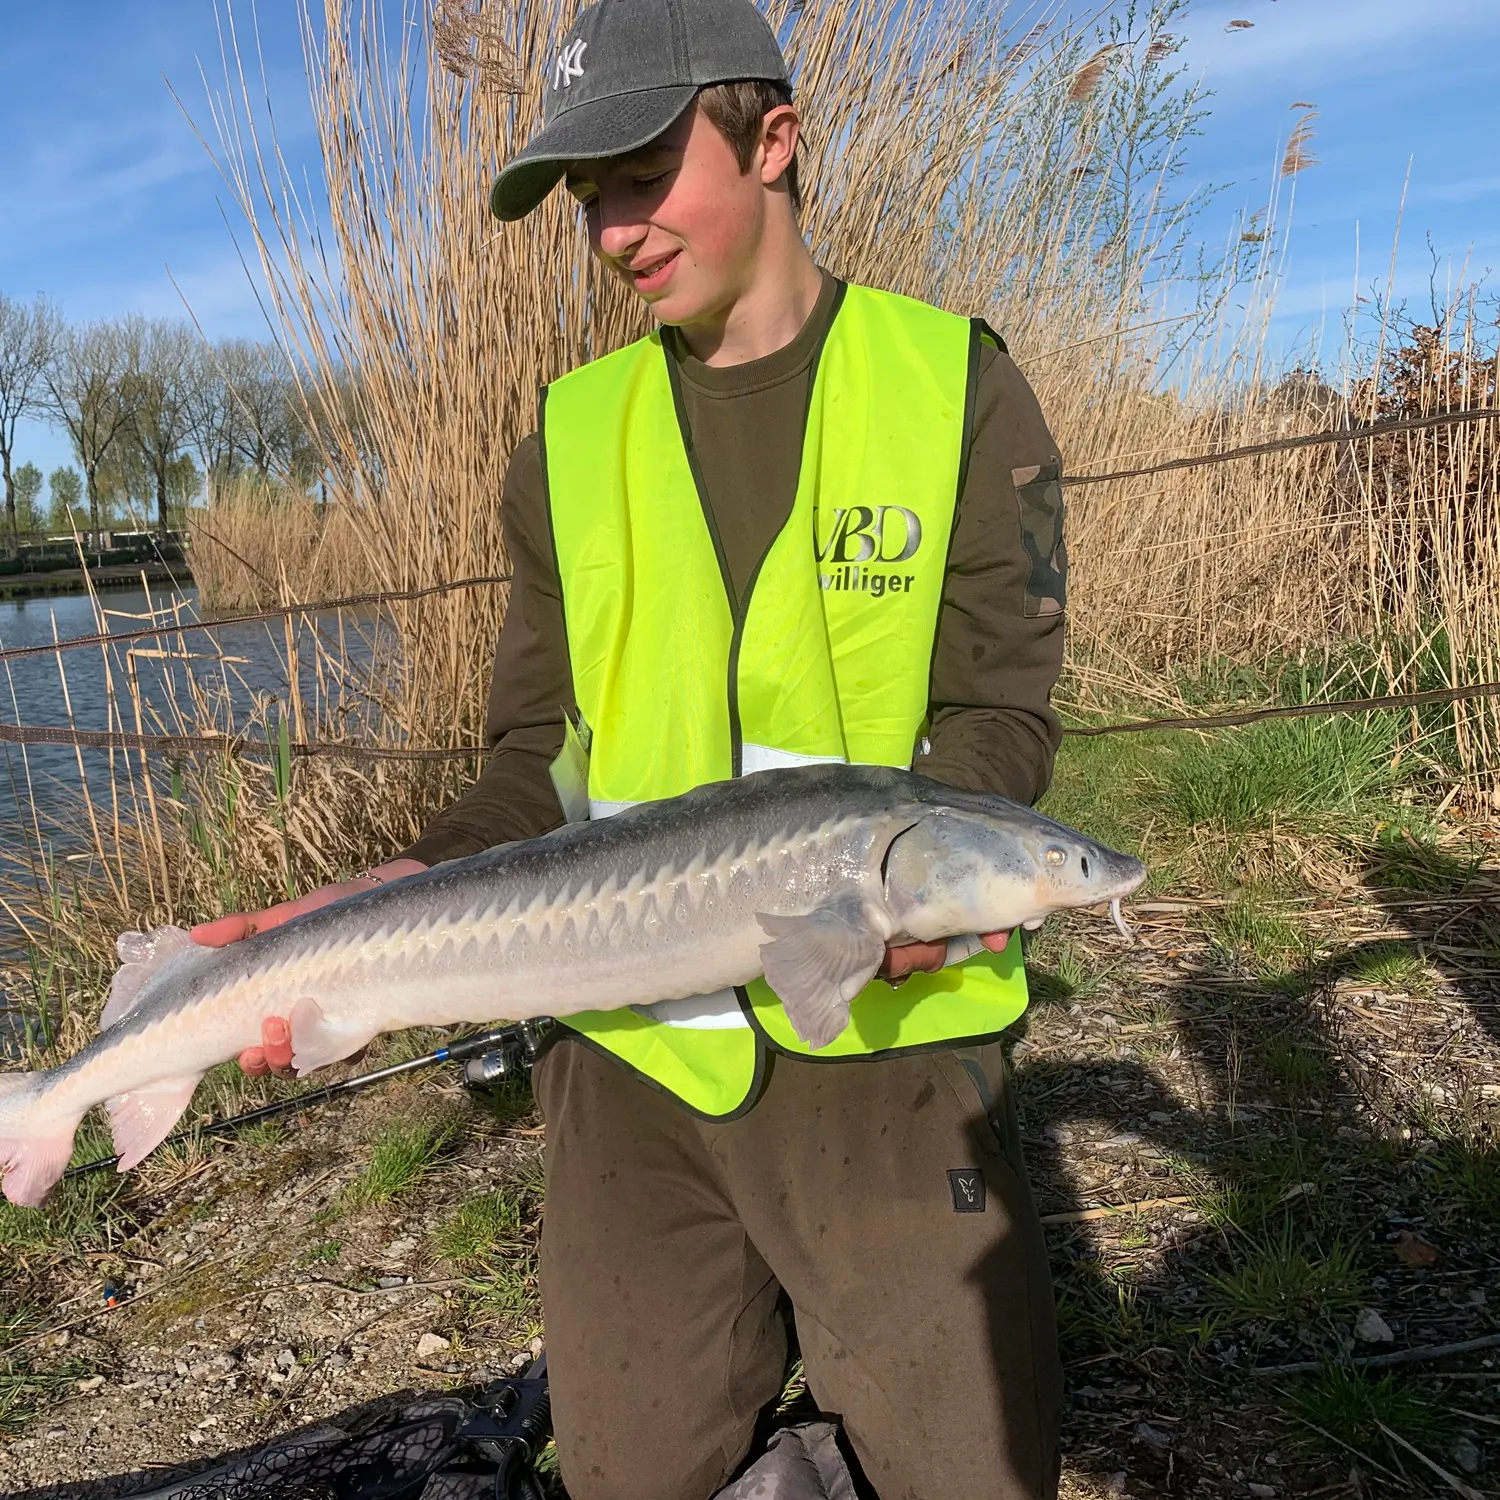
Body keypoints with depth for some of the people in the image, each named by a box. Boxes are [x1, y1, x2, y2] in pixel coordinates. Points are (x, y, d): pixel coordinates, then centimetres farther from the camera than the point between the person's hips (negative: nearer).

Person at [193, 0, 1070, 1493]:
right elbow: (541, 759, 4)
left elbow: (997, 717, -6)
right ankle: (750, 1334, 40)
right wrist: (407, 896, -15)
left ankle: (874, 1321, 35)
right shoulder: (571, 442, 6)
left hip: (882, 1033, -2)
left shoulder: (958, 391, -2)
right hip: (631, 1046, 3)